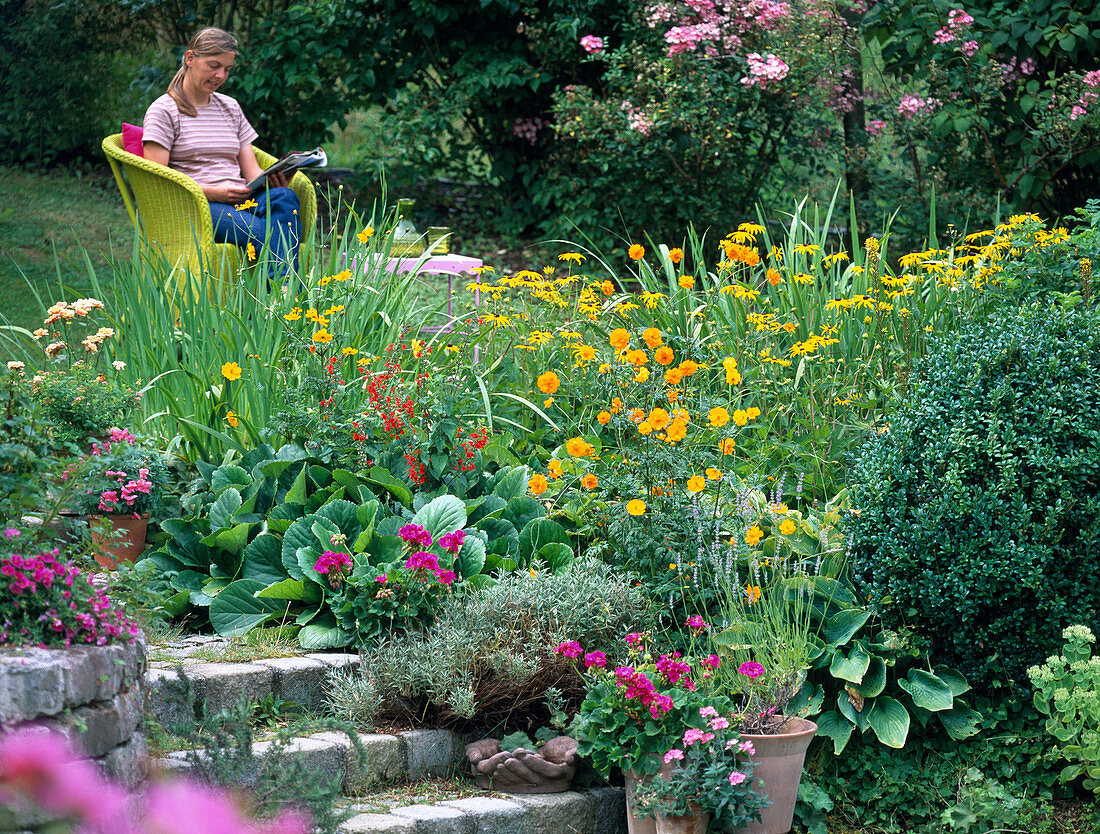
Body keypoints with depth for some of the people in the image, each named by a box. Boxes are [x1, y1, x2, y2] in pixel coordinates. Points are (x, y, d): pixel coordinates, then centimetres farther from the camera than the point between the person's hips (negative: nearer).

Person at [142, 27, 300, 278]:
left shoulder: (230, 107, 25)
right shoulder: (164, 111, 6)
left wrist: (271, 179, -7)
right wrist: (212, 192, -16)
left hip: (240, 200, 5)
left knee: (284, 198, -33)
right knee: (265, 233, -37)